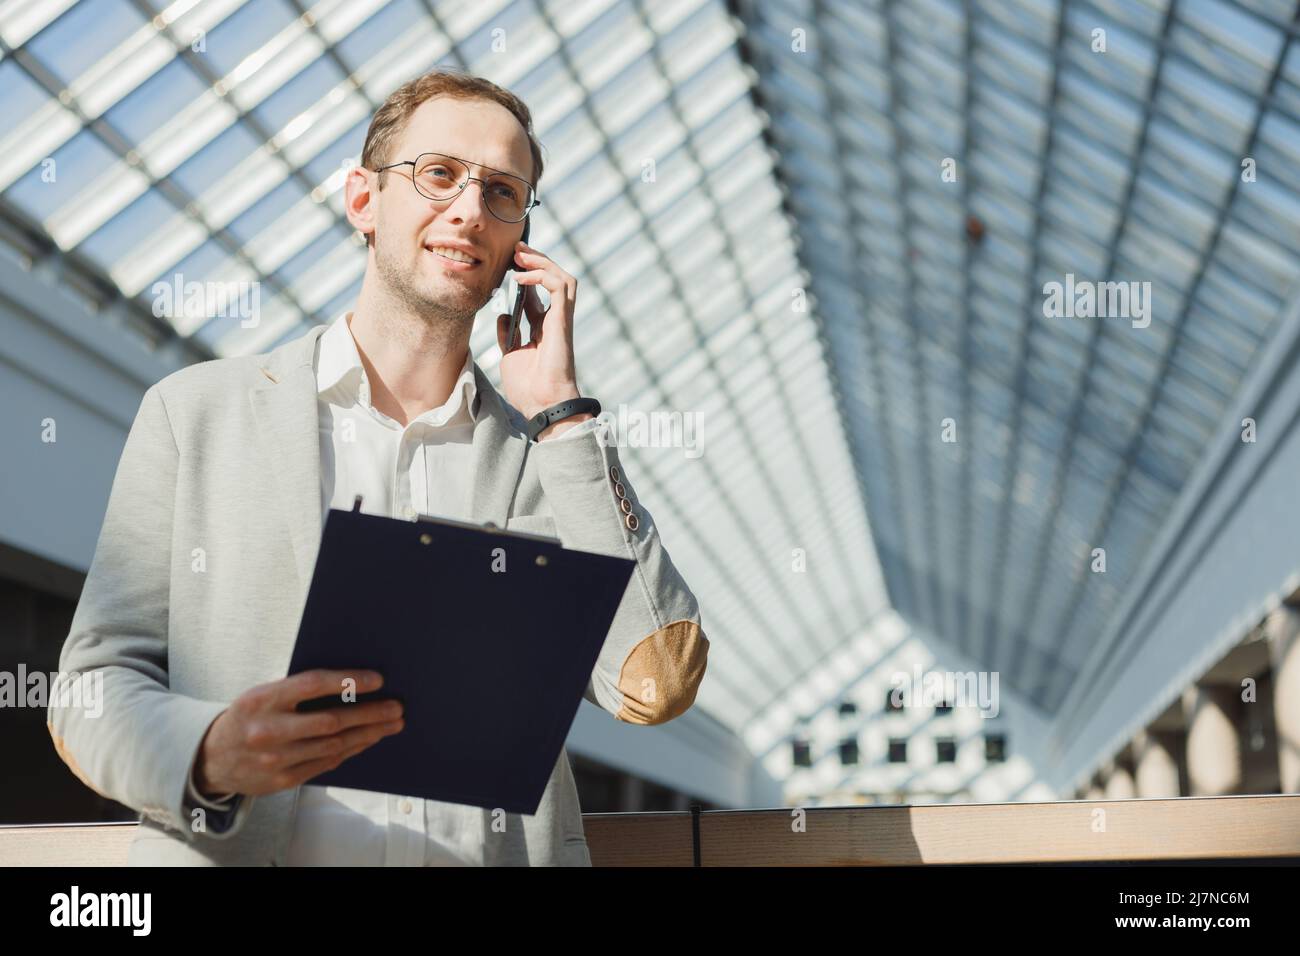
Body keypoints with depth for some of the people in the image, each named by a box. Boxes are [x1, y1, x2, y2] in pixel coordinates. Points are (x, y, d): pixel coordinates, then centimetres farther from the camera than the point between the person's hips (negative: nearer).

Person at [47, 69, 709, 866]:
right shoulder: (196, 414, 9)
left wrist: (559, 410, 1)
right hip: (234, 851, -1)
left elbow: (659, 686, -1)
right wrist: (209, 754, -15)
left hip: (497, 847, 2)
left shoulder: (550, 453, 13)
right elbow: (97, 688, 7)